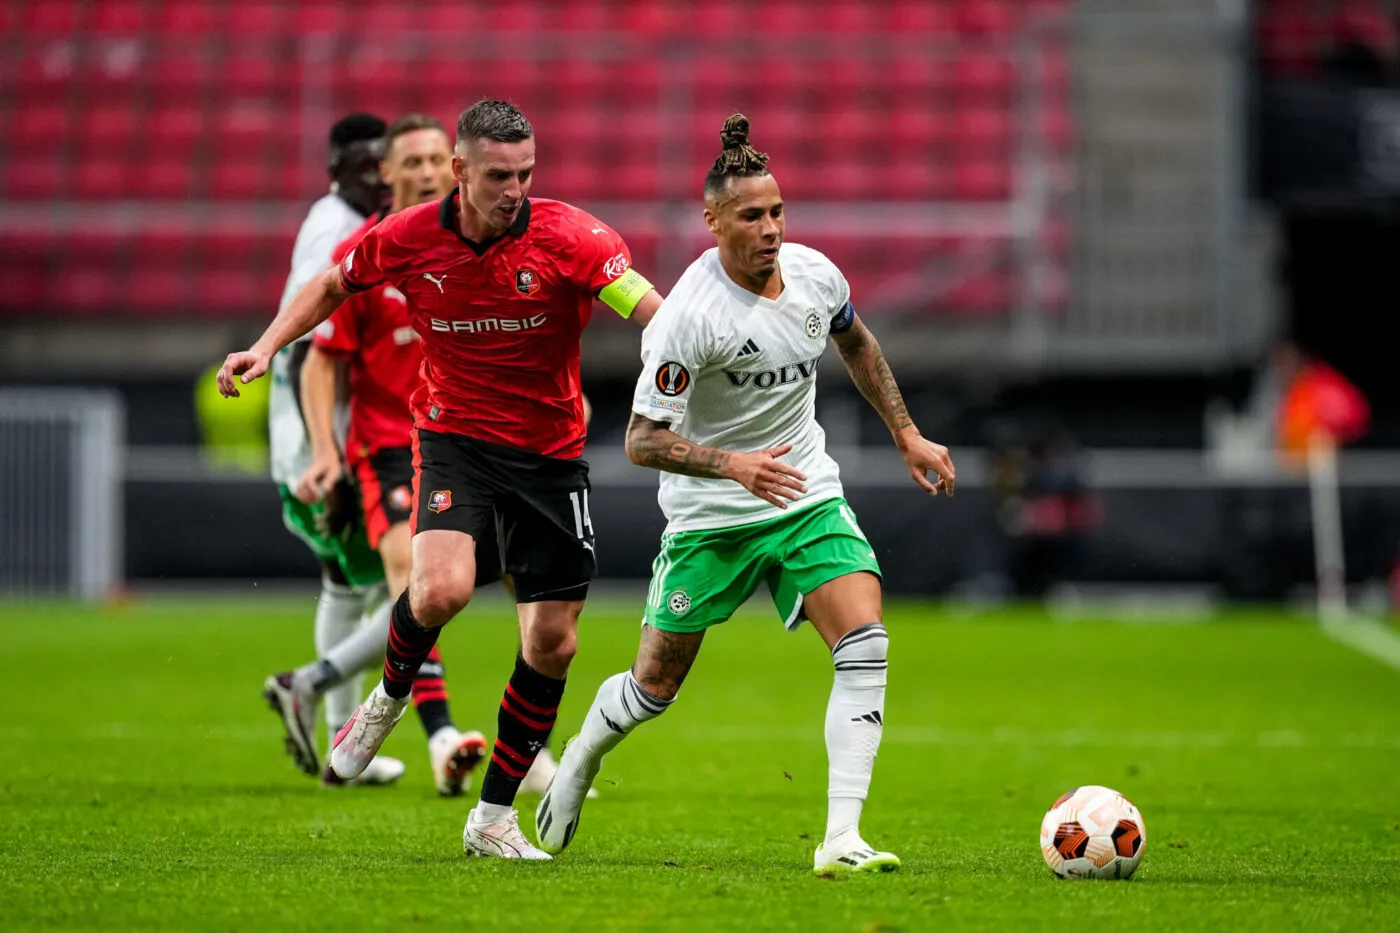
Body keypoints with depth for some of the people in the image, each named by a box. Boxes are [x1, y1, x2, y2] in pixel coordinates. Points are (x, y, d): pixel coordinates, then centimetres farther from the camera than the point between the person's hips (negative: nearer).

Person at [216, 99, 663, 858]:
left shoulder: (568, 237, -15)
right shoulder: (408, 238, -9)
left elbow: (654, 312, -24)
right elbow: (334, 284, 11)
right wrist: (269, 346, 1)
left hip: (550, 449, 1)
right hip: (453, 436, -1)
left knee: (552, 643, 1)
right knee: (442, 588, -28)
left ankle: (494, 817, 17)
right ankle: (391, 696, 6)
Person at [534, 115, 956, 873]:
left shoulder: (814, 273, -5)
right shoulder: (690, 315, -23)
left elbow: (855, 343, 19)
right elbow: (641, 440, -22)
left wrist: (907, 435, 15)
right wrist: (733, 465, -35)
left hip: (807, 495, 4)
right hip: (710, 516, -4)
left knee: (865, 642, -18)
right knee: (657, 684, 7)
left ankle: (842, 839, -21)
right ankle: (579, 760, 41)